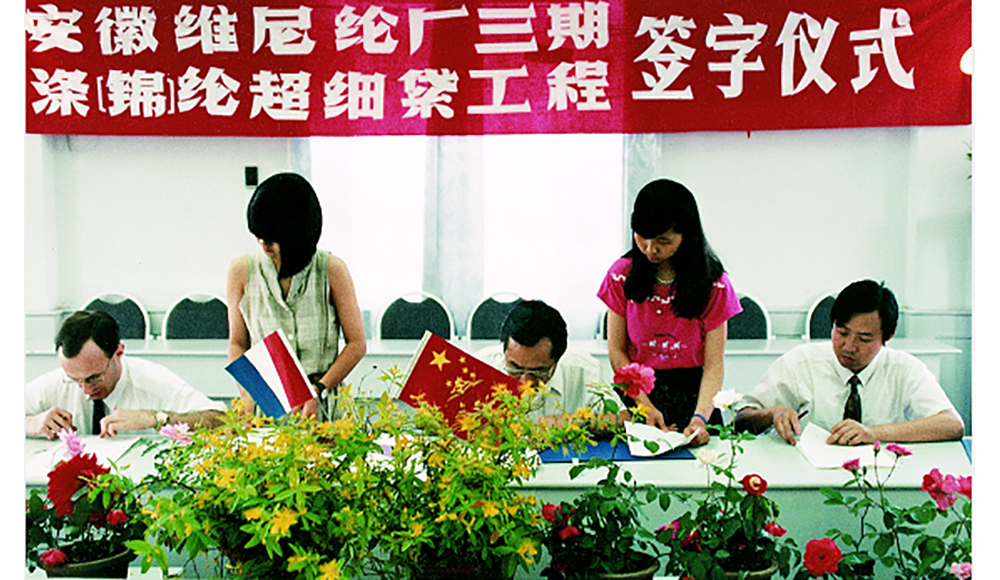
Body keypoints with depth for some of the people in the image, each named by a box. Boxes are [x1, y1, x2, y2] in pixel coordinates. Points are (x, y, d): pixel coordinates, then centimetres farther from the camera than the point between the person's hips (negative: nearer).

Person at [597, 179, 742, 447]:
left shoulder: (713, 283, -4)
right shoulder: (623, 274, 0)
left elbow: (714, 364, -6)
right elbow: (617, 351, 2)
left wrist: (700, 417, -22)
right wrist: (646, 406, -10)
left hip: (691, 394, 0)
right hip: (635, 393, 0)